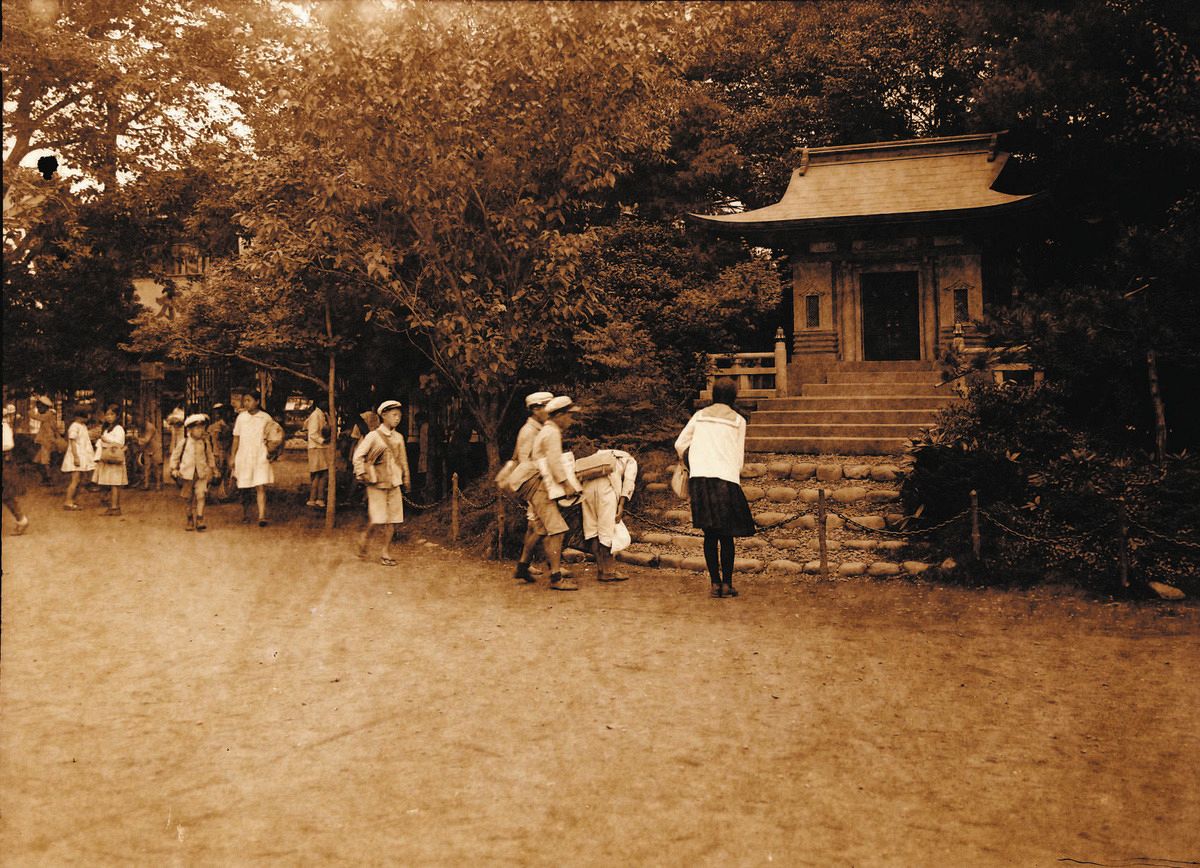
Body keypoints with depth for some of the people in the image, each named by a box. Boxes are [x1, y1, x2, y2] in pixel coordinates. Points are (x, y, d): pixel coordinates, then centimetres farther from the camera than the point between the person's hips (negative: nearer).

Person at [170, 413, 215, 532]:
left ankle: (200, 520, -11)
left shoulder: (205, 443, 2)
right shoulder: (184, 442, -2)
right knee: (189, 499, 8)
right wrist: (174, 469, 2)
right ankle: (190, 520, 22)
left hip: (202, 473, 0)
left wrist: (213, 469, 17)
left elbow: (210, 457, 15)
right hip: (187, 473, 0)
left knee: (201, 496, -13)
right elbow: (175, 456, 7)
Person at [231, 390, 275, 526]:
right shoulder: (241, 417, 4)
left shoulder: (266, 418, 0)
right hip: (243, 457, 2)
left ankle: (262, 516, -14)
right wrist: (233, 457, 6)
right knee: (244, 489, 9)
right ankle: (245, 514, 25)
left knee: (261, 487, -12)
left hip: (261, 457, -2)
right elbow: (236, 438, 8)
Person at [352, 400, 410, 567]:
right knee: (377, 518, -10)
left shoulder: (399, 437, 10)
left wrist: (406, 479, 20)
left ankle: (386, 552, 13)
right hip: (377, 483, -5)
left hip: (394, 483, 5)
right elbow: (358, 455, -4)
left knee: (393, 519, 3)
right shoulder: (373, 436, -6)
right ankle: (365, 537, 21)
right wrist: (362, 473, -11)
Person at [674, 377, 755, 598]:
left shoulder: (700, 415, 15)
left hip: (699, 477, 2)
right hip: (726, 478, -2)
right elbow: (739, 457, 7)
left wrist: (689, 464, 32)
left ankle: (715, 583, 7)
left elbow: (680, 444, 15)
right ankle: (727, 584, 3)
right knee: (726, 535, 4)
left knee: (710, 534, 7)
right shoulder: (738, 420, 9)